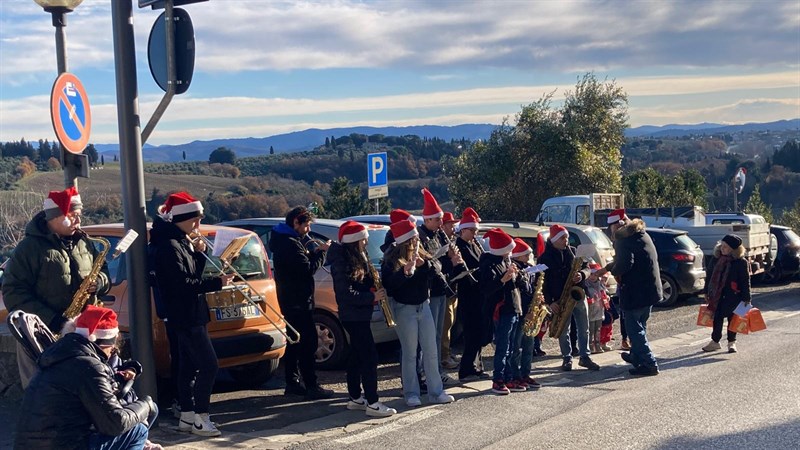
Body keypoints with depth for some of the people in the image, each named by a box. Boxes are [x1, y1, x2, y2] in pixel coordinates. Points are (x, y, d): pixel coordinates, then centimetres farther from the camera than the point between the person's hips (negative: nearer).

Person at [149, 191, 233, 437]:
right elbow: (183, 284, -23)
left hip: (189, 315, 10)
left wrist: (198, 253, 1)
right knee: (209, 365, -9)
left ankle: (187, 417, 21)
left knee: (189, 366, 13)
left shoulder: (182, 242, 13)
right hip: (184, 316, -10)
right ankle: (200, 419, -3)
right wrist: (217, 282, -22)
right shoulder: (169, 246, -18)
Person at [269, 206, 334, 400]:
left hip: (290, 299, 11)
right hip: (298, 300, -11)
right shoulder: (290, 244, -19)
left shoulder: (283, 240, 14)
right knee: (308, 343, -9)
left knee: (295, 341, 15)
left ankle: (292, 383, 20)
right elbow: (308, 269, -21)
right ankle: (312, 387, -8)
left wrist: (314, 251, 2)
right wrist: (321, 252, -9)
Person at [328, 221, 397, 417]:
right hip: (353, 316, -10)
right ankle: (372, 404, -8)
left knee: (357, 357, 15)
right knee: (370, 357, -10)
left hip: (359, 315, 10)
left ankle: (356, 399, 24)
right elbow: (347, 293, -21)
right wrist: (372, 297, -18)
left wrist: (377, 292, 1)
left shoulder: (359, 258, 11)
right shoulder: (341, 263, -17)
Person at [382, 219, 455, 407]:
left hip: (423, 306, 5)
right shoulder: (391, 260, -12)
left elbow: (434, 274, -5)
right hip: (405, 309, -5)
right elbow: (388, 284, -23)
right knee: (410, 353, 1)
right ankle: (411, 393, 12)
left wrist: (424, 264, -22)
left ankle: (436, 391, 15)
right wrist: (405, 270, -34)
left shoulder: (421, 254, 3)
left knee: (431, 351, 7)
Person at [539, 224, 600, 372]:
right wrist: (550, 301, -11)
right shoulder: (545, 257, -3)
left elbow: (586, 268, 11)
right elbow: (543, 281, -4)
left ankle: (584, 357, 15)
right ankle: (567, 358, 16)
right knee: (563, 331, 4)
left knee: (583, 329, 5)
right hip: (559, 300, -3)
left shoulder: (574, 251, 8)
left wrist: (582, 275, -14)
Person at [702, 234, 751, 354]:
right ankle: (715, 341, 17)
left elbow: (745, 281, -7)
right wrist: (707, 292, 12)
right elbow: (710, 275, 11)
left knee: (732, 318, 7)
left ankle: (731, 342, 20)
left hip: (733, 295, -3)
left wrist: (747, 298, -9)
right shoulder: (716, 258, 3)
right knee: (717, 317, 6)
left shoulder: (741, 262, -10)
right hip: (717, 294, 3)